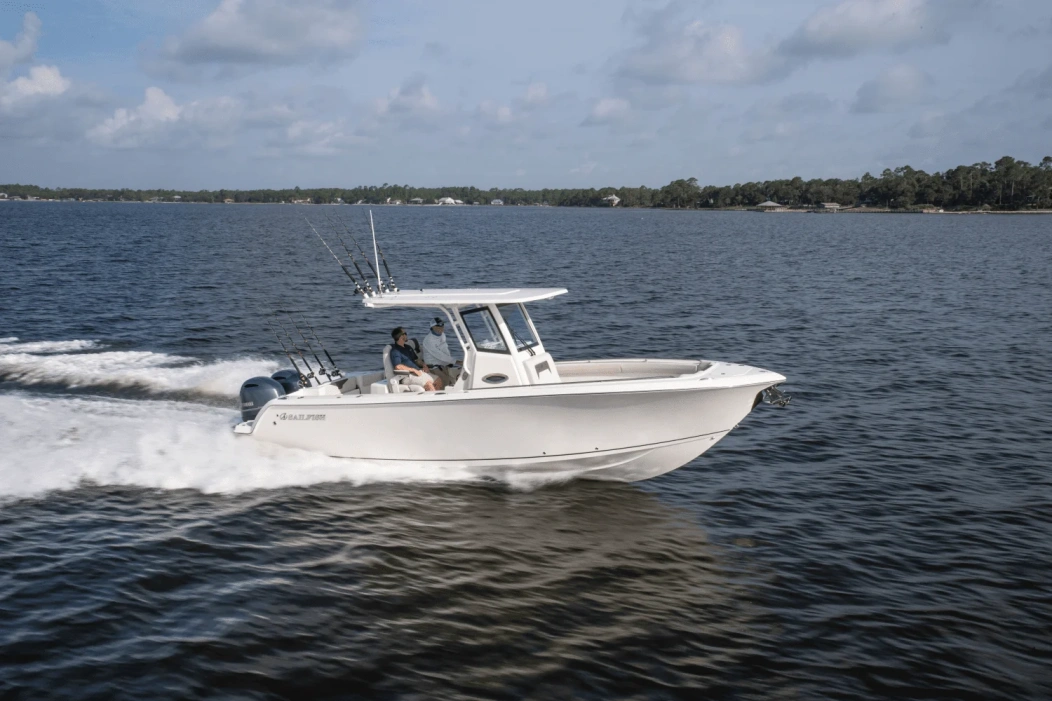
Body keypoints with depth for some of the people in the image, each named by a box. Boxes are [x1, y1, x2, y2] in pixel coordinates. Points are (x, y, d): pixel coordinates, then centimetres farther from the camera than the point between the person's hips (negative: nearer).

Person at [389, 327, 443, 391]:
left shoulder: (408, 347, 21)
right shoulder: (395, 351, -8)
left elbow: (417, 360, 29)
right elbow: (398, 367, -21)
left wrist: (424, 366, 8)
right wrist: (414, 370, -18)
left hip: (417, 371, 9)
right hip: (407, 376, -9)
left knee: (438, 381, -4)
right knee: (428, 384, -29)